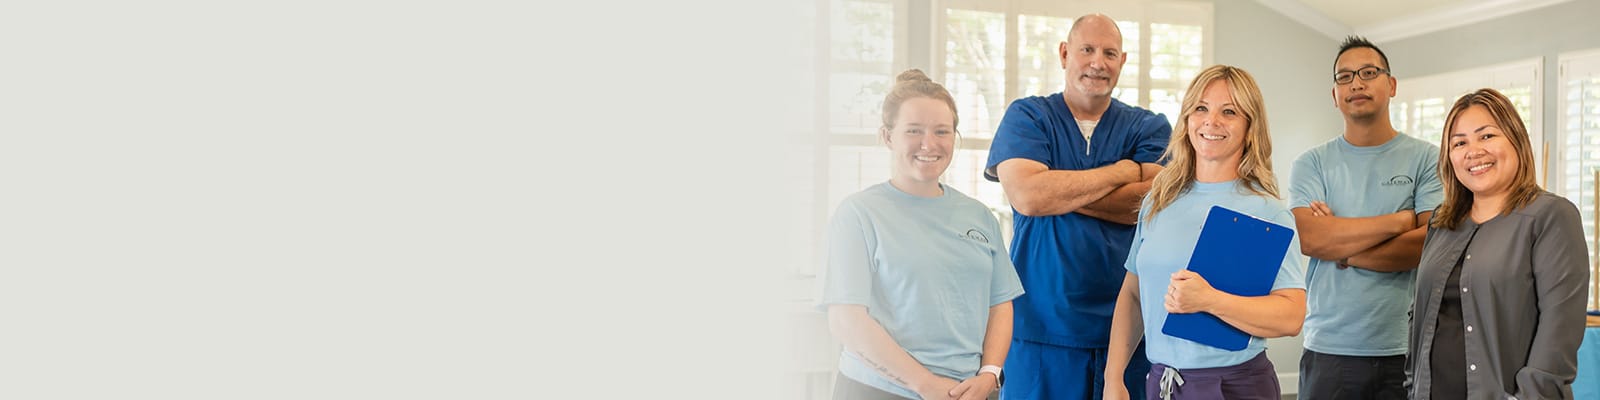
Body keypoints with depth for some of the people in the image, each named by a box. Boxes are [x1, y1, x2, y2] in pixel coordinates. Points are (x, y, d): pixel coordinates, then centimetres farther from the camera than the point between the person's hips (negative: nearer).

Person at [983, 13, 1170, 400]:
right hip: (1041, 327, -1)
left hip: (1125, 326, 2)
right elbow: (1026, 195, -15)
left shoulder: (1149, 127, 8)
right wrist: (1123, 171, -6)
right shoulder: (1027, 116, 3)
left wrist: (1057, 191, -13)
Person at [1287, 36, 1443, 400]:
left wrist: (1343, 251, -9)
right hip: (1328, 348, 1)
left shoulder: (1427, 158, 2)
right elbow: (1309, 237, -11)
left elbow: (1428, 244, -9)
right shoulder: (1312, 164, 4)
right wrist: (1401, 220, -8)